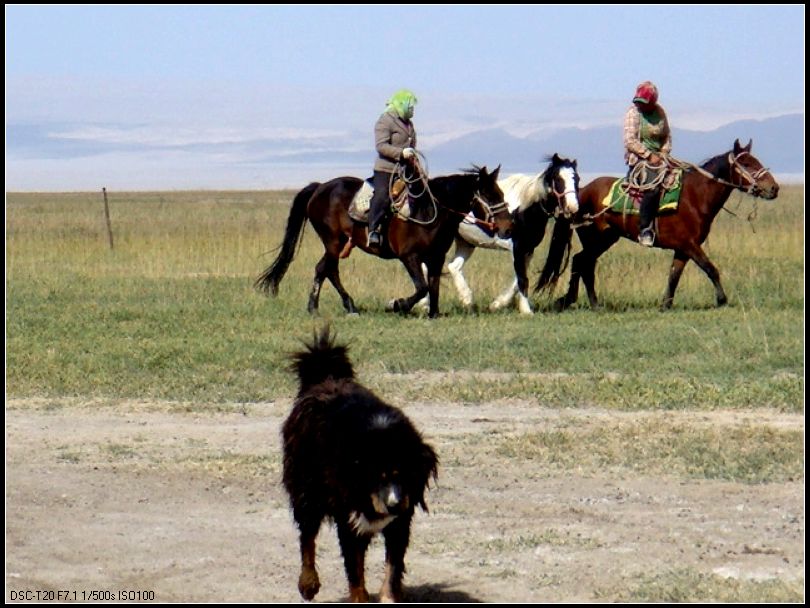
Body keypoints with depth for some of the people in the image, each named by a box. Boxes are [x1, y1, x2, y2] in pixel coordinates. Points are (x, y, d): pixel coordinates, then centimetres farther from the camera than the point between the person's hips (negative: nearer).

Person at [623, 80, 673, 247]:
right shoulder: (633, 113, -5)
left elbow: (667, 136, 19)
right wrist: (649, 155, -17)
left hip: (658, 157, 7)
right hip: (639, 158, -7)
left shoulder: (660, 112, 10)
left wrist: (664, 153, 1)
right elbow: (630, 141, -12)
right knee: (653, 187, -31)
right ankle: (645, 230, -27)